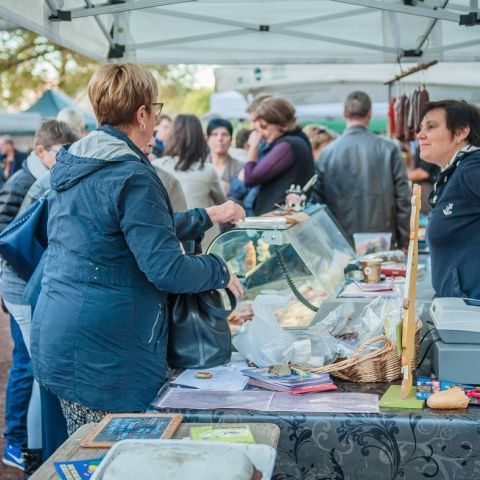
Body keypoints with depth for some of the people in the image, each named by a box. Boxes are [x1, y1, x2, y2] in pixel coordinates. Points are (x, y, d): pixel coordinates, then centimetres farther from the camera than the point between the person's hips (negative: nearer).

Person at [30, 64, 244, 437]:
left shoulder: (71, 165, 12)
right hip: (103, 357, -9)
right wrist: (221, 271, -2)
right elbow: (166, 270, -21)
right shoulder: (132, 177, -17)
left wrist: (206, 217, 30)